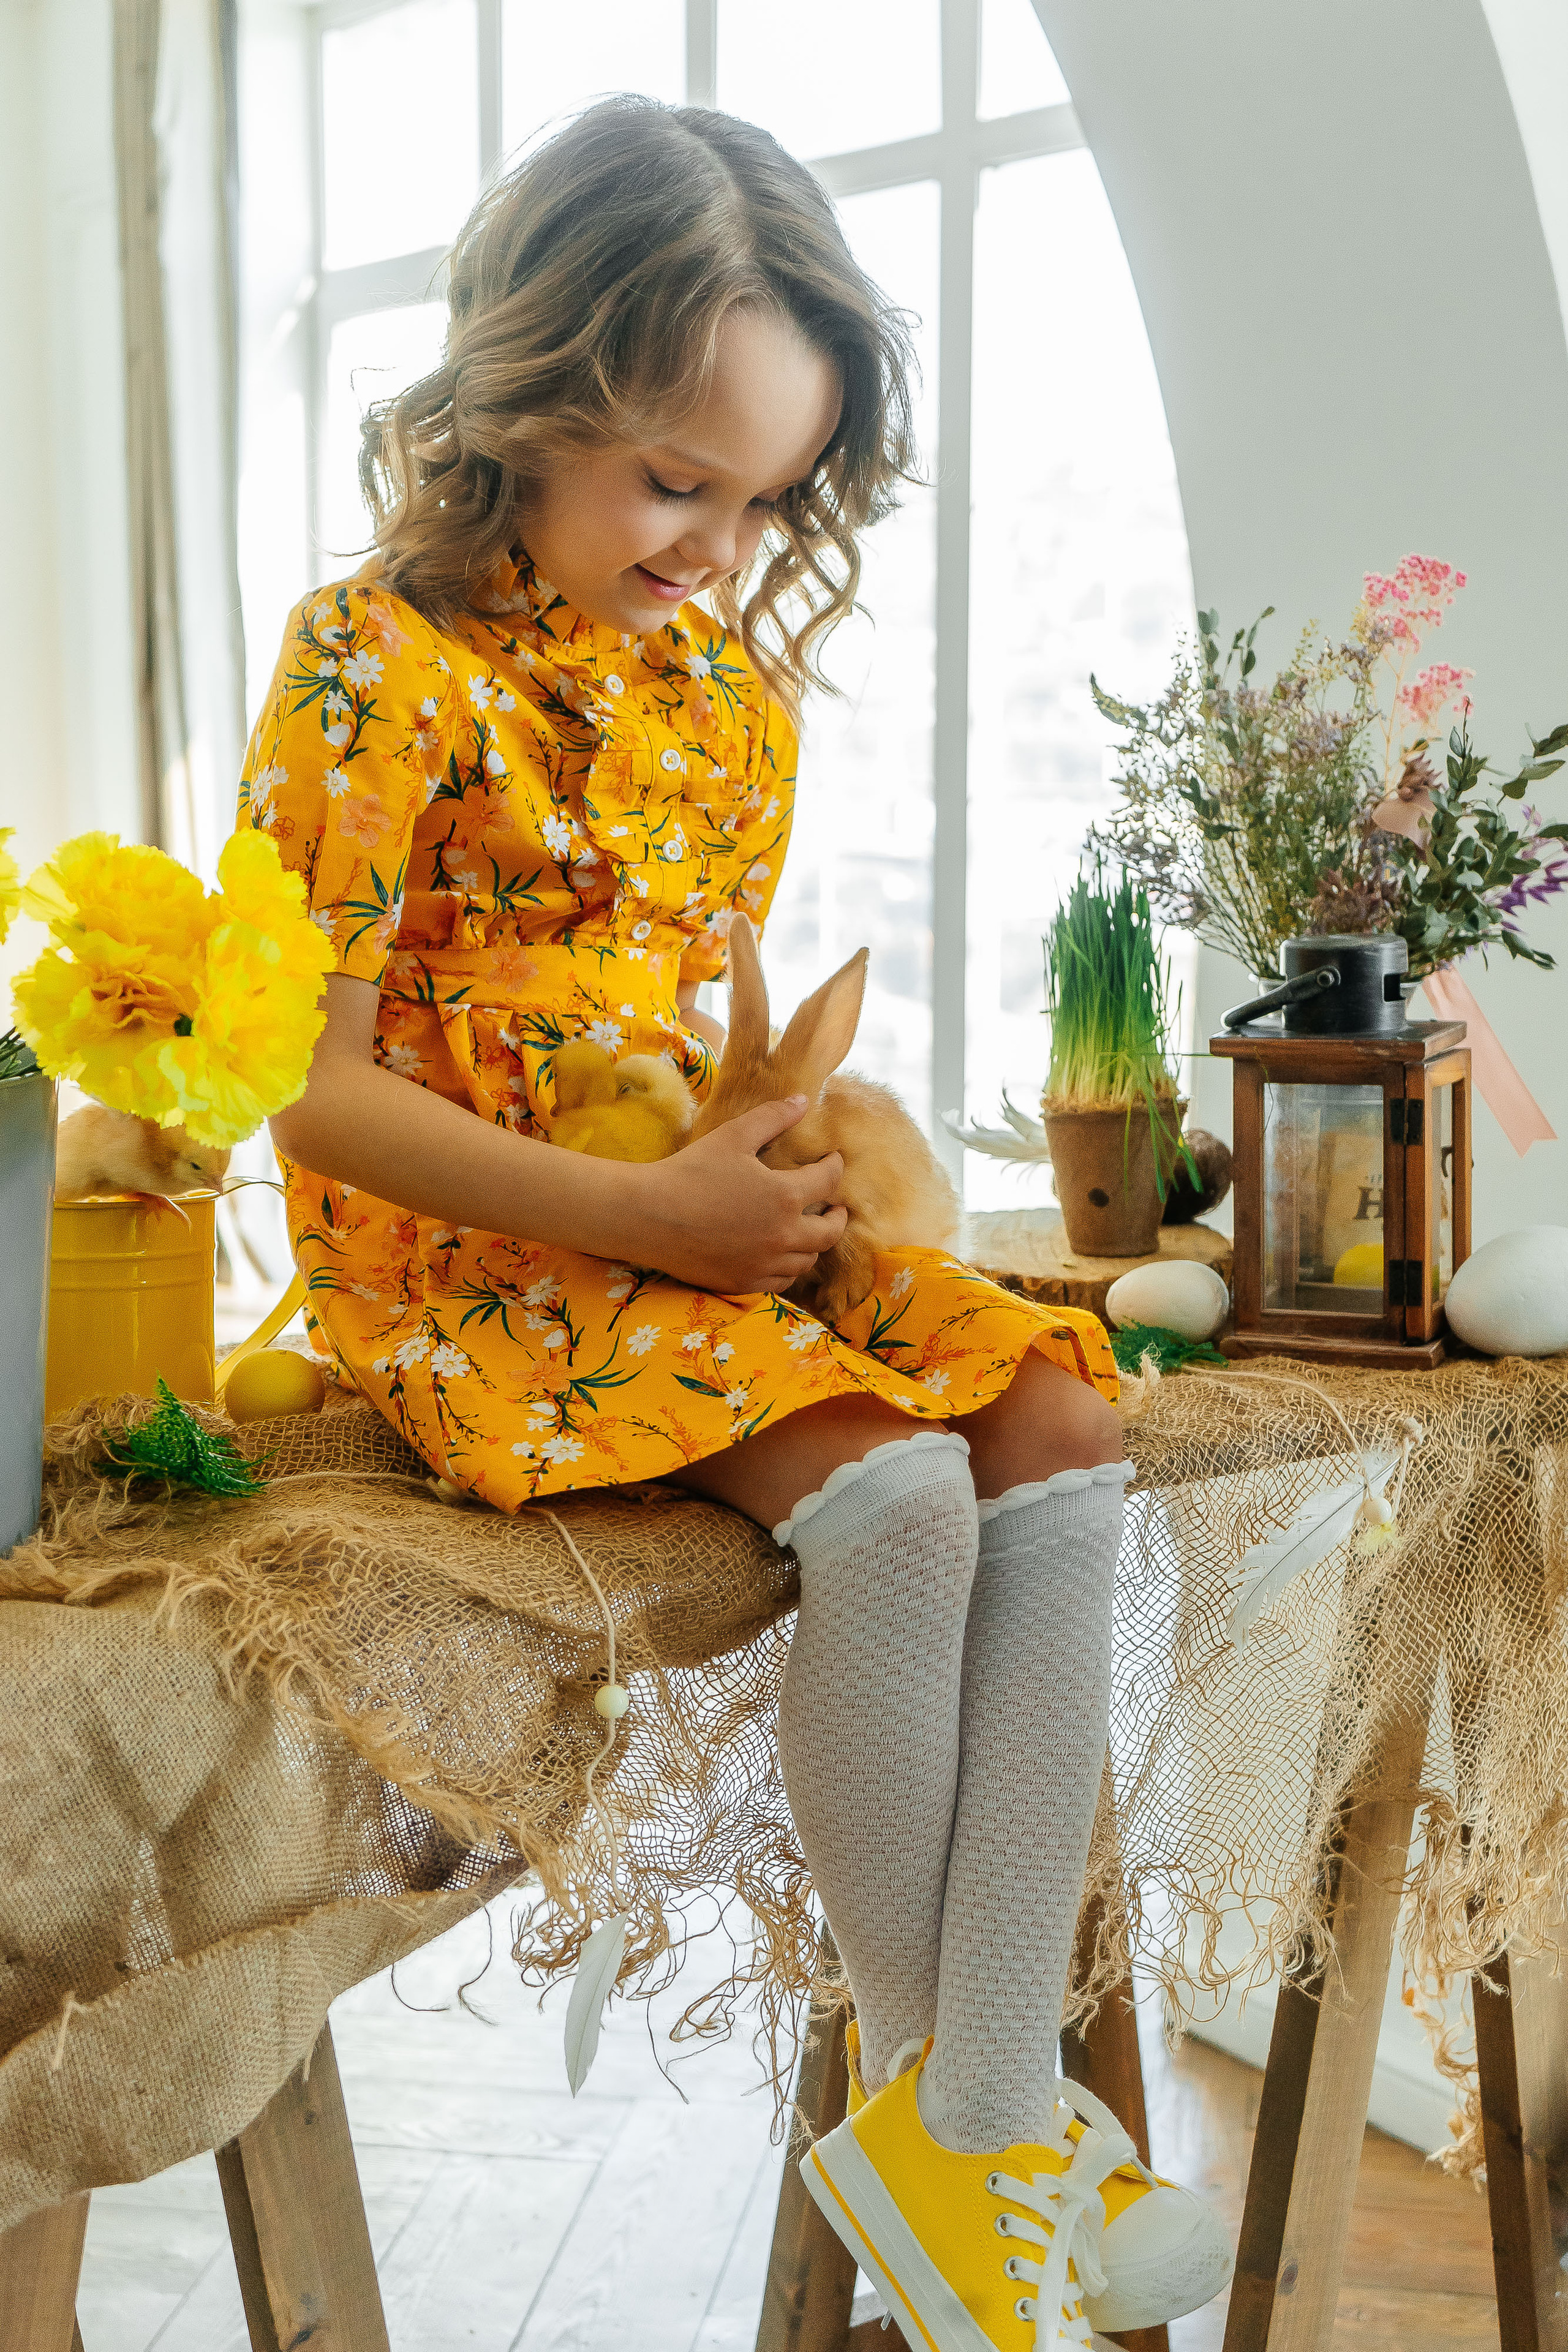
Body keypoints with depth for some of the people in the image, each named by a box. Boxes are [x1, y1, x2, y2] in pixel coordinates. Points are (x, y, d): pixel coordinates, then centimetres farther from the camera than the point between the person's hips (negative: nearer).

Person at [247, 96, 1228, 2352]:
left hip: (701, 1213, 7)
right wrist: (639, 1210, -20)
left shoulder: (725, 664, 11)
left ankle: (984, 2104, -13)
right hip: (469, 1255, -7)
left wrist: (800, 1133, -1)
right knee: (889, 1489, -28)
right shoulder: (377, 663, -12)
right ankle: (927, 2082, -5)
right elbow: (314, 1082, -15)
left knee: (1064, 1431, -14)